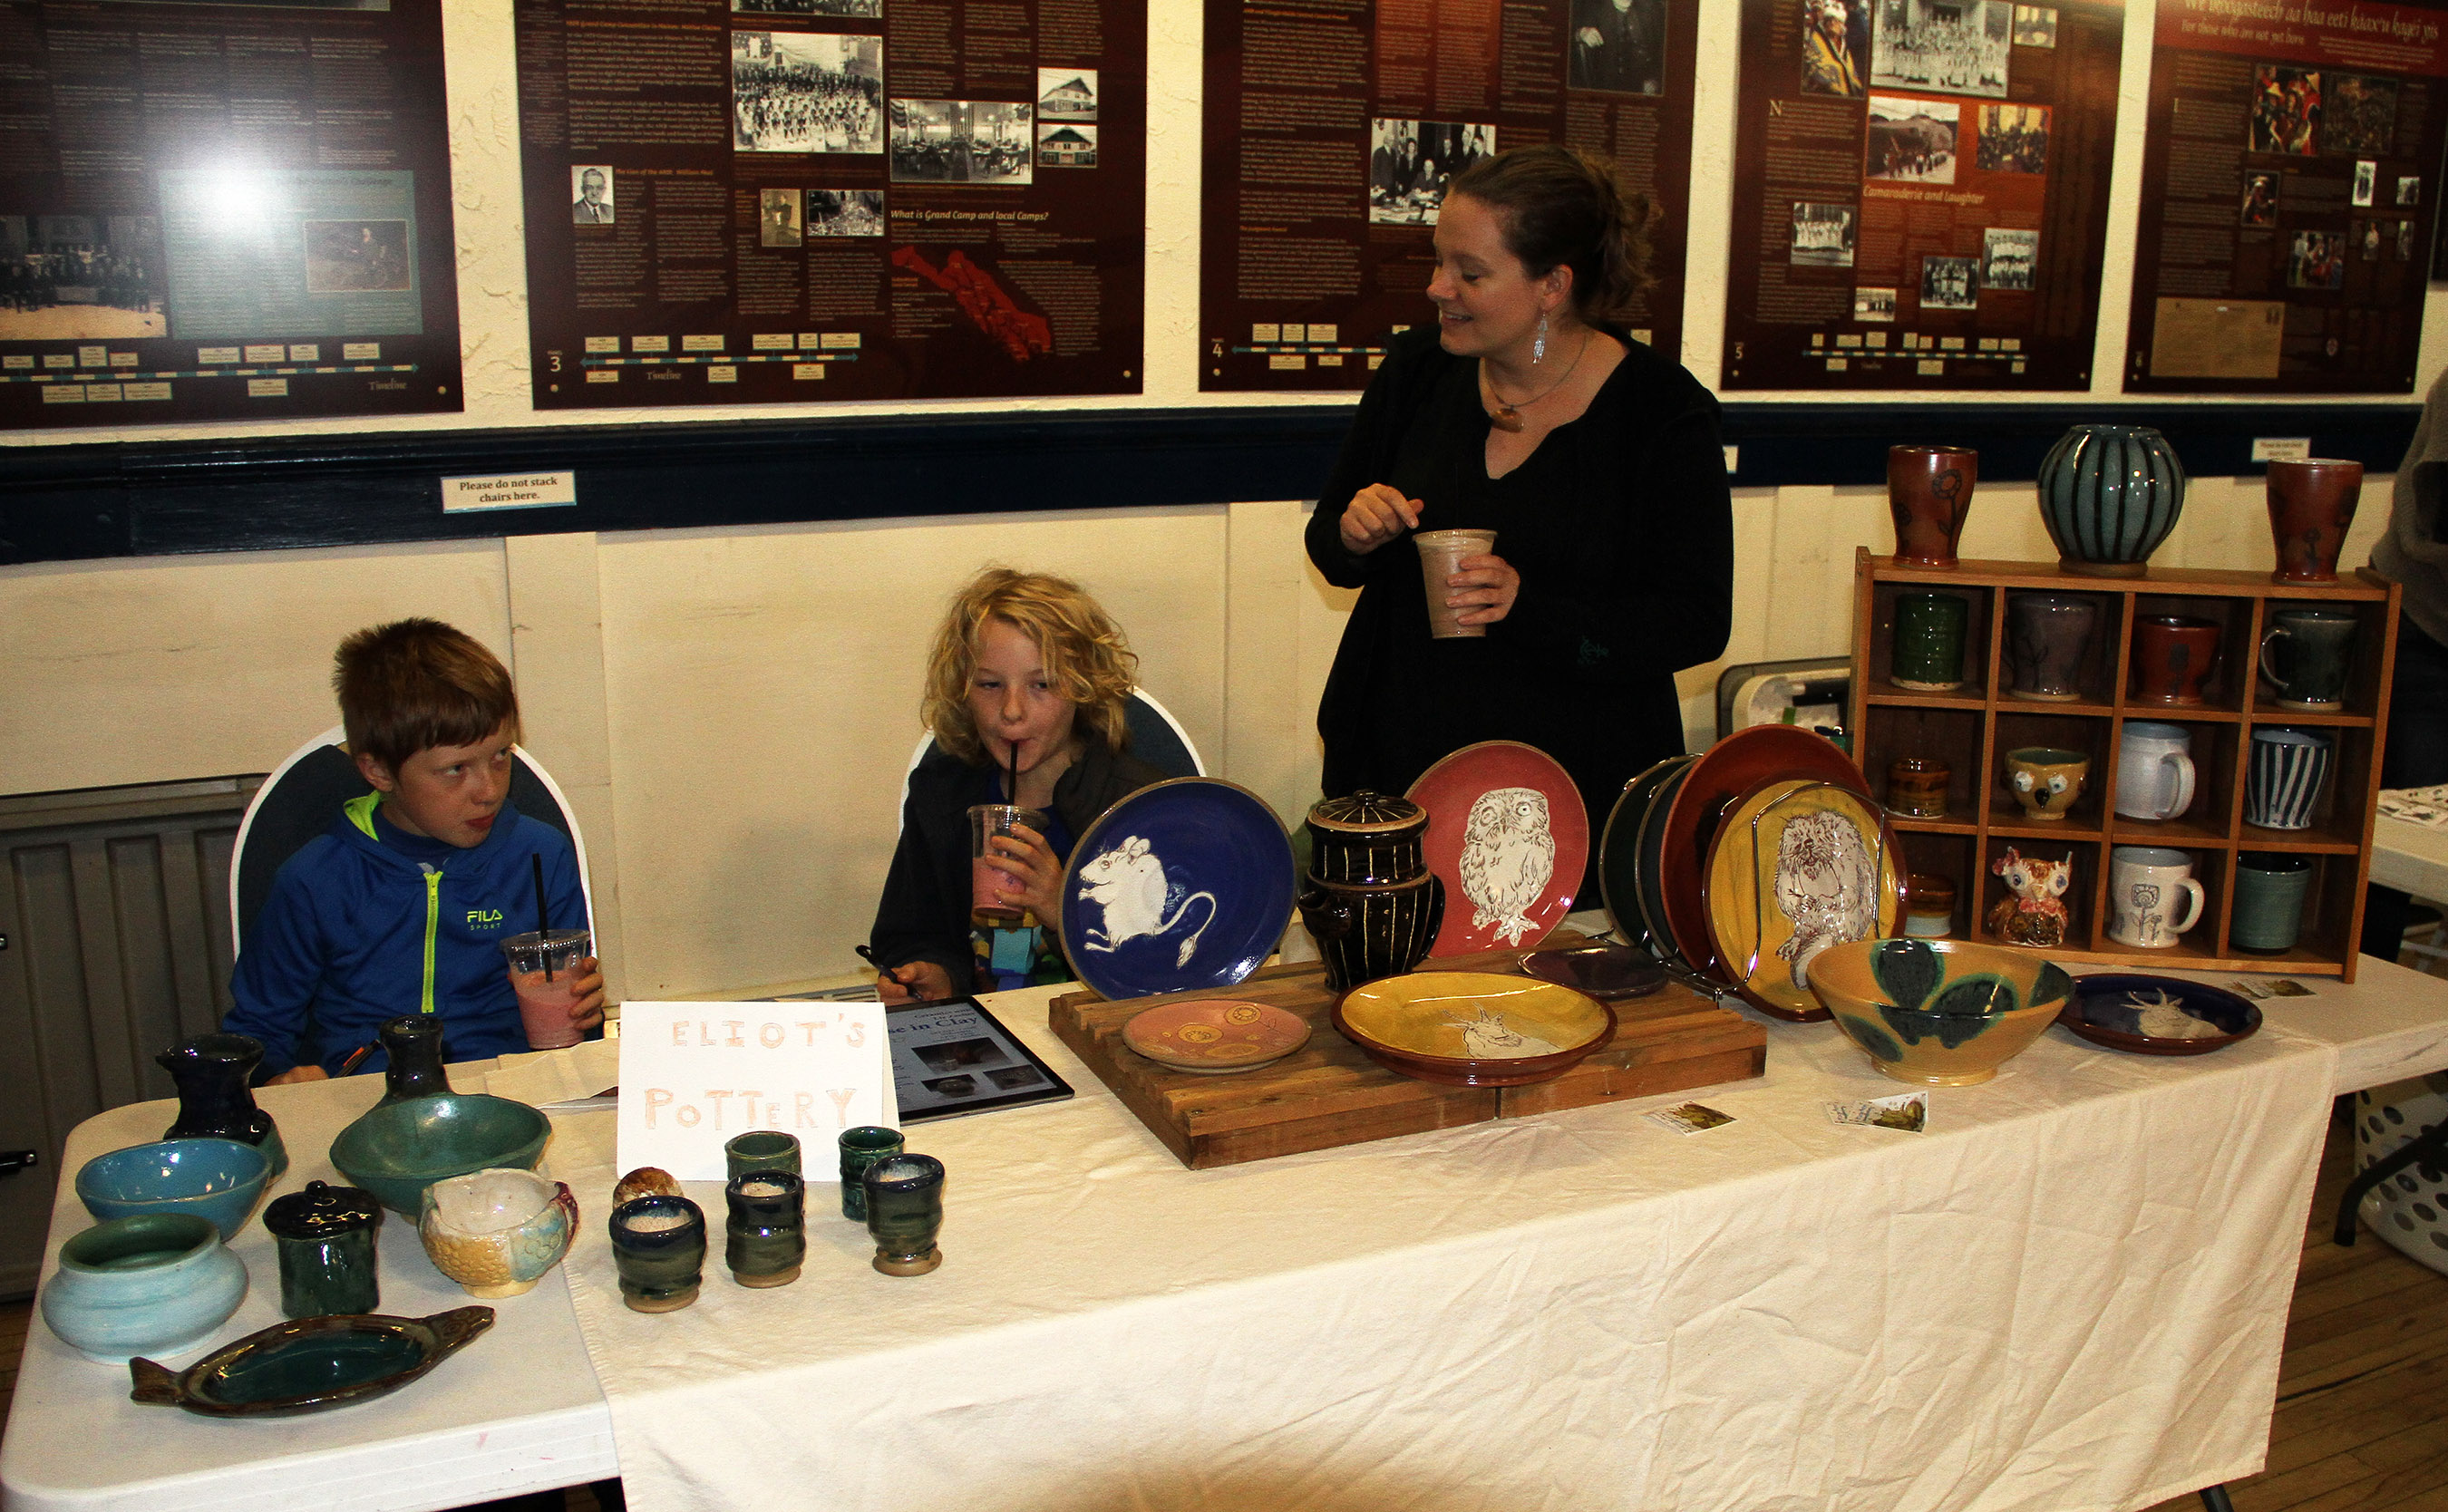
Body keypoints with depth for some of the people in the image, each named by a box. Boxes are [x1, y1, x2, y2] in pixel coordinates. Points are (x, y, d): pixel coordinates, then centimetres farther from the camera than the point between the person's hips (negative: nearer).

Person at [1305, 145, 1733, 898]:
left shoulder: (1663, 410, -9)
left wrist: (1530, 608, -24)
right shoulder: (1417, 368, 3)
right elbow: (1329, 545, 13)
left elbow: (1698, 622, -10)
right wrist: (1354, 536, -12)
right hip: (1395, 770, 3)